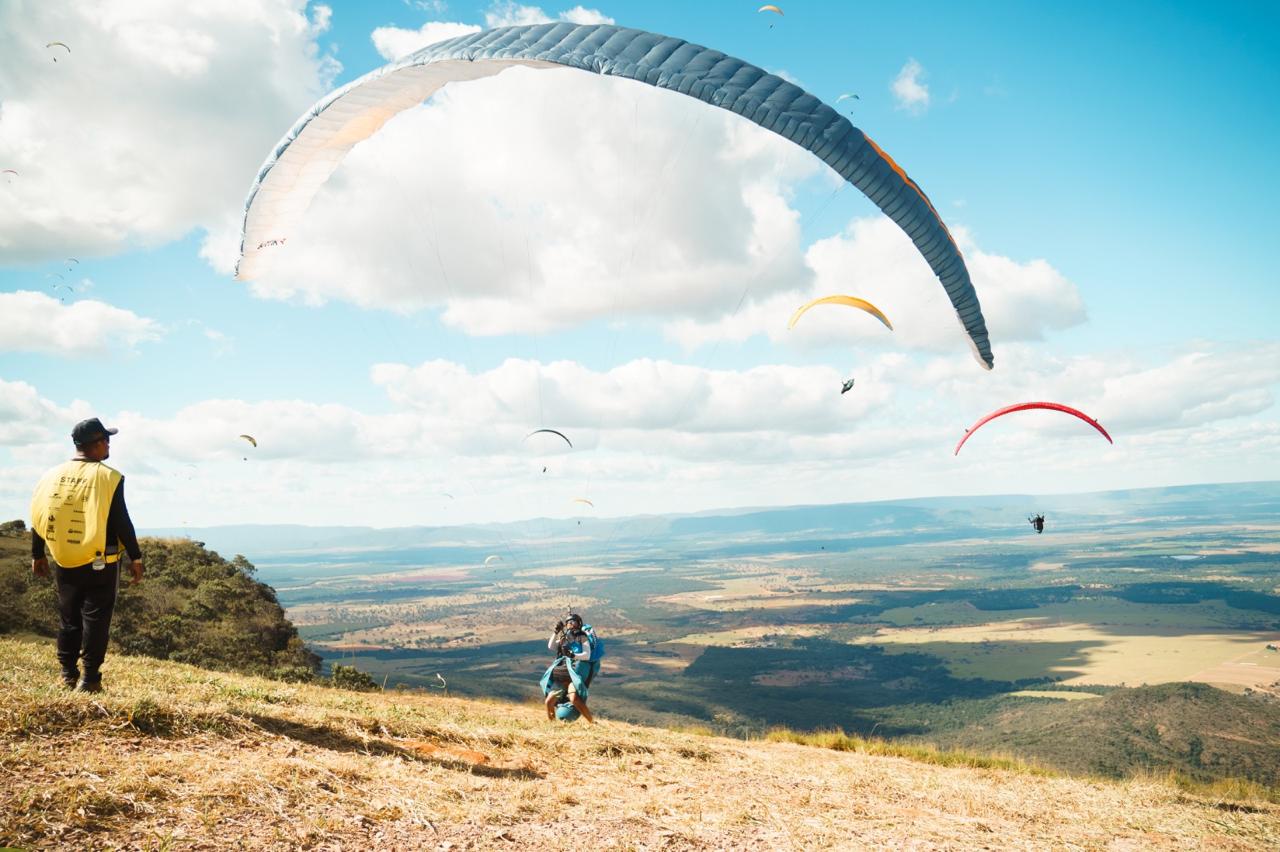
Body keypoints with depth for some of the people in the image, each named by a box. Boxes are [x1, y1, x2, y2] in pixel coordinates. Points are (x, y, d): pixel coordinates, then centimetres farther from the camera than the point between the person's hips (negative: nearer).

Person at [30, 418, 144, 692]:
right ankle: (89, 679, 5)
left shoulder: (52, 475, 3)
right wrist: (135, 558, -5)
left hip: (64, 562, 5)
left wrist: (37, 555, 18)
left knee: (69, 618, 16)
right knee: (95, 619, 3)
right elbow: (121, 522, -13)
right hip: (100, 563, -5)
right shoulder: (108, 477, -13)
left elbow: (39, 517, 7)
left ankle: (68, 675, 21)